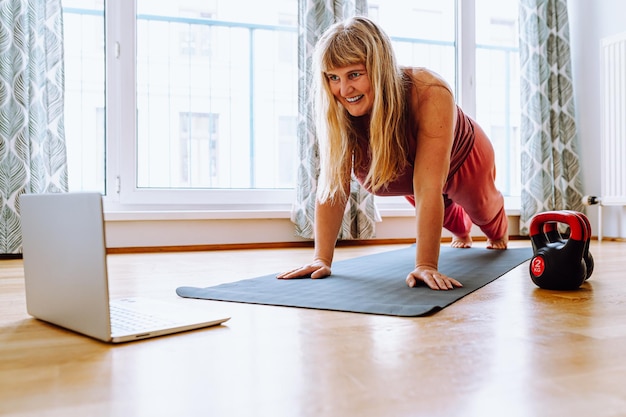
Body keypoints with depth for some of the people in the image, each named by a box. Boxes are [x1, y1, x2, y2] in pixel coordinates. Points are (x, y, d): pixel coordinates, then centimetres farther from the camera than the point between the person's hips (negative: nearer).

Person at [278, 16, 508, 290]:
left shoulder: (429, 95, -47)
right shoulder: (339, 111, -36)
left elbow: (428, 189, -49)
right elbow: (333, 184, -34)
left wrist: (426, 265, -52)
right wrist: (322, 259, -37)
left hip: (461, 160, -3)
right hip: (406, 168, 3)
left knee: (483, 213, 30)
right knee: (445, 213, 35)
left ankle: (499, 233, 68)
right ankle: (461, 232, 72)